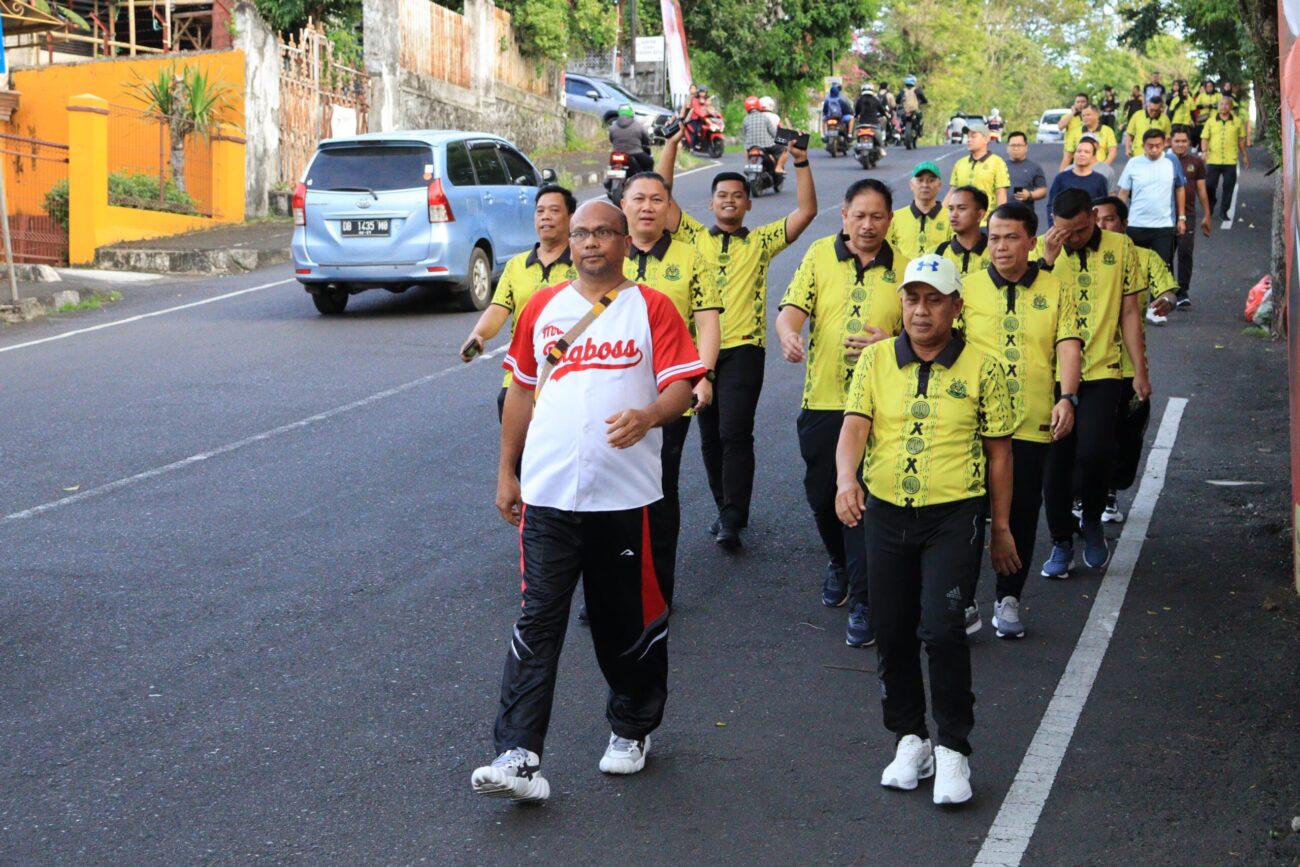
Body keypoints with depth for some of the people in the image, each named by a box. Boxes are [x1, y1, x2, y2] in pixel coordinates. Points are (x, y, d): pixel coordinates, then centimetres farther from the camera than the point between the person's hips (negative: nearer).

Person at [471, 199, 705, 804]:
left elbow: (681, 386, -4)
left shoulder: (651, 308, 3)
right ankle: (518, 758, -9)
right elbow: (521, 390, 18)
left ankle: (631, 731, 31)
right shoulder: (542, 307, 11)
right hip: (547, 496, 1)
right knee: (538, 624, -5)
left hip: (626, 497, -1)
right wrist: (506, 470, 16)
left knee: (632, 622, 10)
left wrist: (647, 416, -25)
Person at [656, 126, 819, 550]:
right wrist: (672, 143, 1)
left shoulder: (761, 241, 10)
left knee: (734, 433, -13)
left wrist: (801, 164, -4)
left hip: (743, 347, -3)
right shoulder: (693, 237, 12)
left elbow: (806, 211, 4)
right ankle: (728, 509, 22)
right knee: (710, 436, 9)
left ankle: (731, 521, -14)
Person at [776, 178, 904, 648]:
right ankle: (840, 562, 42)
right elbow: (793, 306, -6)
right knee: (821, 495, 12)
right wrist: (789, 335, -29)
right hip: (822, 399, 2)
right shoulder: (819, 255, 5)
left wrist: (890, 343, -15)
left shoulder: (903, 268, 4)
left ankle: (861, 601, 0)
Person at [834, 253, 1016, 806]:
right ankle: (910, 738, 26)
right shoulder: (875, 360, 4)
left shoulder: (982, 369, 0)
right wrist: (846, 479, -27)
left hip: (953, 513, -3)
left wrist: (1001, 528, 8)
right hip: (886, 512, 3)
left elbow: (999, 452, 6)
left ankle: (952, 749, -2)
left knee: (940, 626, -16)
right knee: (892, 632, 9)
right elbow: (854, 425, -7)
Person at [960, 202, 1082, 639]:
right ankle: (963, 601, 8)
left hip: (1032, 422, 1)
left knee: (1022, 512, 7)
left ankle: (1008, 599, 20)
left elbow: (1068, 345, -1)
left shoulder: (1054, 289, 6)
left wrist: (1066, 397, -15)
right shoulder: (968, 288, 4)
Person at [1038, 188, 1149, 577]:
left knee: (1094, 451, -16)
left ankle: (1092, 520, 13)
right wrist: (1048, 258, -23)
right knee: (1055, 459, 4)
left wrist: (1140, 371, 4)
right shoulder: (1042, 249, 0)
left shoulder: (1121, 248, 2)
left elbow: (1129, 312, 6)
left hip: (1101, 370, -1)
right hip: (1053, 371, 1)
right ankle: (1061, 542, 20)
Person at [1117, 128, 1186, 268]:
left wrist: (1182, 218, 7)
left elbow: (1180, 190, 8)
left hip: (1164, 226, 0)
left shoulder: (1172, 163, -2)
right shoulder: (1133, 164, -4)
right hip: (1135, 226, 0)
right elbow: (1123, 194, 1)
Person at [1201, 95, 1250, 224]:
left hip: (1230, 161, 0)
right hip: (1213, 160, 0)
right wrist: (1204, 151, -12)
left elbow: (1241, 140, 13)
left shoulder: (1237, 122, 6)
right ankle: (1209, 210, 23)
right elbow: (1204, 138, 5)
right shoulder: (1211, 121, 6)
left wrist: (1245, 156, 14)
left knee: (1228, 187, 1)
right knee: (1209, 186, 3)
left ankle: (1224, 212, 12)